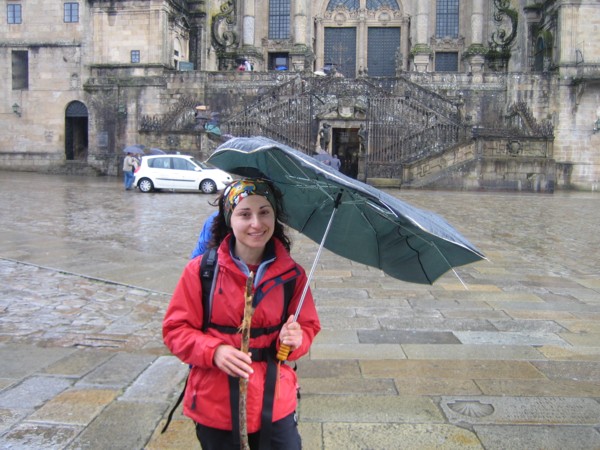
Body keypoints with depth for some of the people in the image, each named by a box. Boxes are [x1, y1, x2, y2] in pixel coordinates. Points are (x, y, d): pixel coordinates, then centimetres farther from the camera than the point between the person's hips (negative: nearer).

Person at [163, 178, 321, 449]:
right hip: (215, 405, -1)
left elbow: (307, 328, 4)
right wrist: (214, 351, -22)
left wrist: (295, 340, -19)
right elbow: (175, 329, -5)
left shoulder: (292, 275, -3)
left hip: (275, 404, 1)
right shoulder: (201, 270, -9)